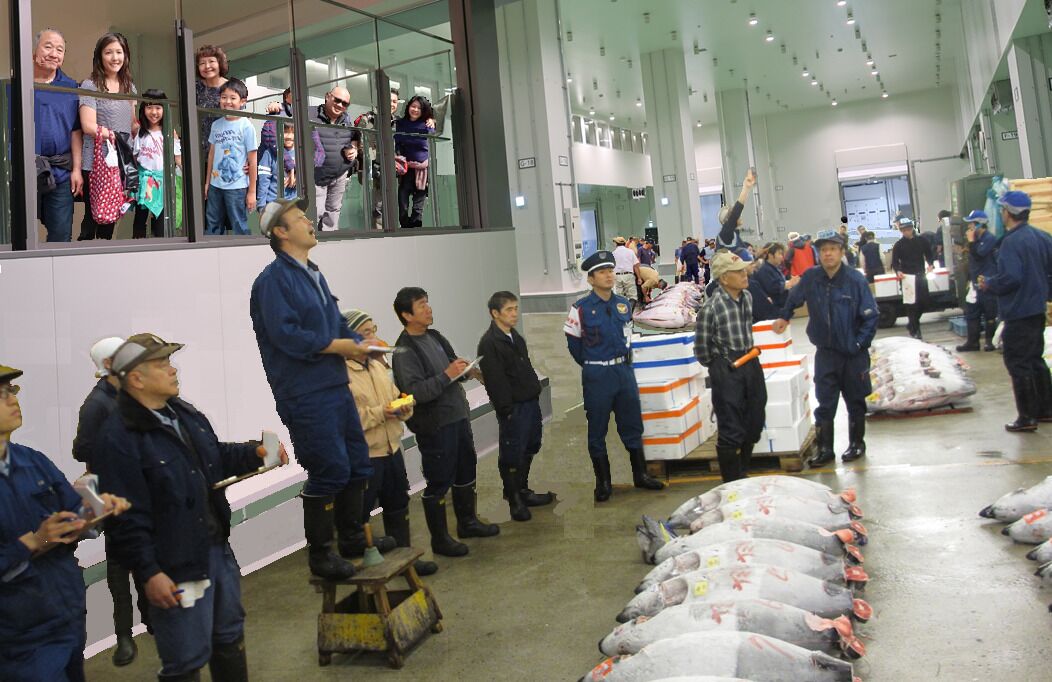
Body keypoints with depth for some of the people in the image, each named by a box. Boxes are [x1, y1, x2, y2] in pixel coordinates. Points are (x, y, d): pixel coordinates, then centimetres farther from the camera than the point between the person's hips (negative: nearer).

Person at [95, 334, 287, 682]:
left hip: (217, 548, 9)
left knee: (230, 638, 23)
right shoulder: (118, 438, -19)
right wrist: (149, 573, -21)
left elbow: (216, 457, 21)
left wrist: (257, 453, 4)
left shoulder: (184, 412, 8)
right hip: (175, 565, -8)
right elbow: (127, 519, -21)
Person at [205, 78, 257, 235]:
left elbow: (252, 161, -8)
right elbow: (211, 154, 15)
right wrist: (207, 182, 13)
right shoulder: (216, 124, 7)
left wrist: (252, 192, -8)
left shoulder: (246, 126, -8)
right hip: (215, 185, 6)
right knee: (213, 226, 14)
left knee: (239, 226, 1)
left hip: (236, 187, -5)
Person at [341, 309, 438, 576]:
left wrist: (404, 408, -5)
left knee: (398, 507, 20)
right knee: (359, 515, 2)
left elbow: (394, 396, 17)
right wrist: (379, 413, -25)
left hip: (391, 449, 9)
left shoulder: (377, 365, 12)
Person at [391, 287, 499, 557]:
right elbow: (415, 392, -25)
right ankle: (440, 539, 16)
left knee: (466, 471, 20)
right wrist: (447, 375, -26)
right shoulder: (404, 351, -17)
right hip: (434, 425, -9)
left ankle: (467, 522, 37)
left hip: (458, 416, 9)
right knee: (439, 483, 2)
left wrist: (466, 372, 2)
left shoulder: (435, 337, 9)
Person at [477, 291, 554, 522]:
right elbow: (494, 380, -19)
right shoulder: (489, 343, -15)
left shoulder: (516, 338, 14)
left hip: (531, 403, 9)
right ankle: (514, 500, 15)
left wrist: (536, 393, 15)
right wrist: (506, 409, -20)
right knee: (512, 455, 1)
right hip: (513, 408, -9)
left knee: (529, 449, 17)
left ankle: (523, 491, 32)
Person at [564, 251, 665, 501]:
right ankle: (603, 483, 18)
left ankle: (640, 475, 26)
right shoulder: (581, 309, -11)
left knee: (632, 425, 12)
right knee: (597, 431, 6)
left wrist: (625, 357, 14)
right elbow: (573, 343, -2)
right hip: (597, 375, -5)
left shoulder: (624, 305, 5)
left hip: (624, 370, 5)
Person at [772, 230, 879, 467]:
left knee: (855, 400, 13)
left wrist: (859, 343, -13)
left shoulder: (855, 279, -12)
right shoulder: (810, 278, -4)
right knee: (825, 403, 4)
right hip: (825, 352, 2)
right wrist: (784, 317, 10)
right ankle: (824, 448, 12)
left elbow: (871, 315, -10)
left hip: (853, 352, -2)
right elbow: (794, 298, 16)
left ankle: (856, 443, 28)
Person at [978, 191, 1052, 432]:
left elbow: (1010, 278, -26)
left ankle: (1027, 417, 2)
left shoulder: (1012, 241, -19)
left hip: (1018, 312, -9)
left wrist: (989, 284, -9)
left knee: (1018, 364, -2)